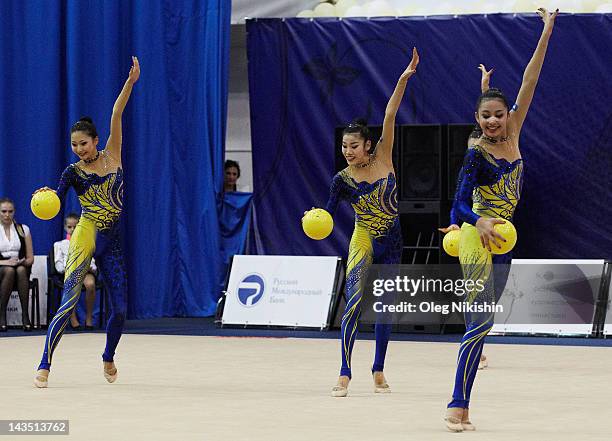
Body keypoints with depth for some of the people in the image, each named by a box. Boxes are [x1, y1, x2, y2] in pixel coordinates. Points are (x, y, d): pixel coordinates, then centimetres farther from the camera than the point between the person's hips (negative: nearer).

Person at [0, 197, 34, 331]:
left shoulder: (23, 229, 13)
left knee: (21, 270, -36)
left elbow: (30, 258, 10)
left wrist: (23, 262, -12)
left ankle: (25, 314, -38)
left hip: (21, 268, 1)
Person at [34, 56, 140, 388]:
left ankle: (108, 359, 31)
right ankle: (44, 366, -16)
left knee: (120, 309, 4)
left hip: (111, 245, 3)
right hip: (85, 238, -3)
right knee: (69, 302, -15)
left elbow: (116, 116, -1)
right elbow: (56, 200, -12)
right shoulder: (73, 172, 0)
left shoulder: (112, 156, 6)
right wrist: (45, 197, -35)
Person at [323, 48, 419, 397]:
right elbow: (329, 214, -5)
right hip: (364, 242, -3)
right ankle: (345, 375, -19)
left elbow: (390, 117, -10)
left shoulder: (383, 157, -5)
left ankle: (379, 372, 23)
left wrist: (404, 79, -15)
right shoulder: (342, 180, -7)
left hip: (391, 244, 3)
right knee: (354, 303, -18)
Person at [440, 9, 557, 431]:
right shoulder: (476, 154, -12)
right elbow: (461, 203, -19)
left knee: (481, 323, 6)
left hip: (502, 241, 7)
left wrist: (546, 35, 0)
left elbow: (528, 85, 3)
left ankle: (461, 401, 8)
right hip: (478, 240, -7)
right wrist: (478, 222, -40)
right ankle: (458, 407, -17)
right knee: (481, 322, -15)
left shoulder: (512, 136, 5)